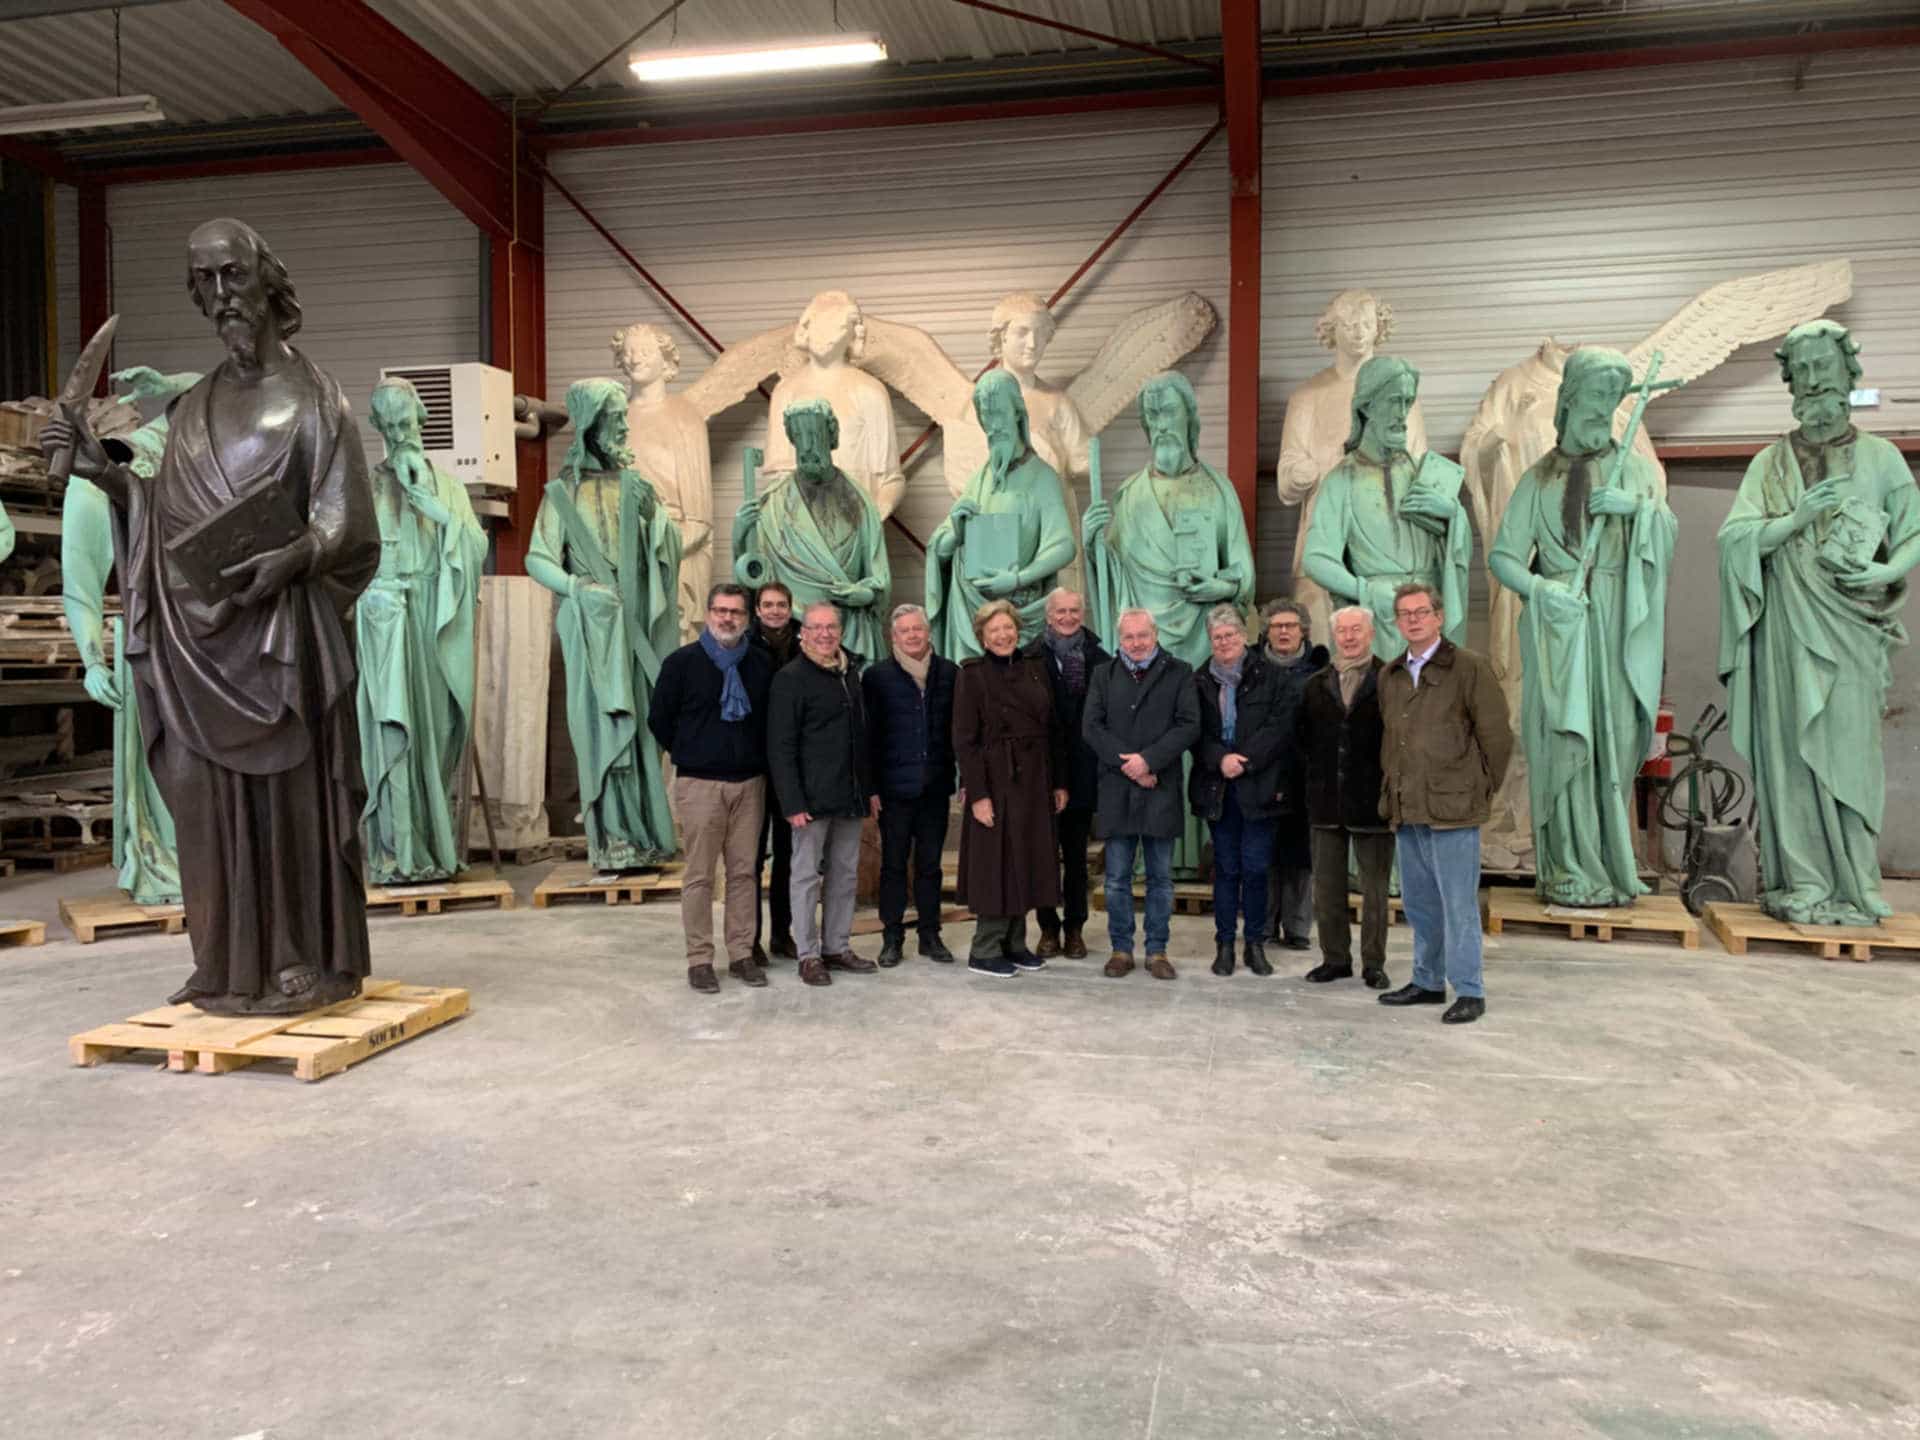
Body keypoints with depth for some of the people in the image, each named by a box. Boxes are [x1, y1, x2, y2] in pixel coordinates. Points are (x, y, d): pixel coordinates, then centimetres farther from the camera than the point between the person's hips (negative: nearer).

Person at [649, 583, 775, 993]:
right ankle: (699, 959, 8)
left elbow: (773, 718, 15)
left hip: (749, 782, 3)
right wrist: (688, 756, 7)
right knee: (699, 875, 1)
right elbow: (659, 718, 3)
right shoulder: (682, 662, -3)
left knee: (745, 872, 7)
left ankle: (742, 954, 15)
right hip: (699, 784, -3)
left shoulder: (762, 664, 5)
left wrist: (757, 759, 10)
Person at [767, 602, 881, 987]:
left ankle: (837, 947, 21)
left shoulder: (851, 673, 13)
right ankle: (808, 955, 10)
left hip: (850, 796, 7)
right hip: (813, 797, -6)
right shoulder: (791, 678, -7)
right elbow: (781, 747, -12)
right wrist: (793, 802, -18)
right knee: (807, 875, 2)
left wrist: (869, 787, 15)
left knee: (845, 875, 11)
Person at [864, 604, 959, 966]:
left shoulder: (949, 673, 4)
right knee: (893, 864, 6)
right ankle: (892, 937, 16)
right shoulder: (877, 676, -1)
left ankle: (930, 934, 20)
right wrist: (870, 785, -6)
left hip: (936, 786, 2)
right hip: (895, 787, -2)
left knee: (930, 864, 11)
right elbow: (869, 733, -2)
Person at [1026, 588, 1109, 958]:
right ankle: (1048, 928, 17)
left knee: (1077, 853, 10)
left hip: (1083, 771, 1)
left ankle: (1074, 928, 19)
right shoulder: (1031, 659, -2)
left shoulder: (1098, 659, 2)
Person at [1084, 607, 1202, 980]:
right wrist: (1127, 764, -10)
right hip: (1116, 790, 1)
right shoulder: (1103, 675, 10)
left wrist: (1148, 760, -15)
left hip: (1161, 789, -1)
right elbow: (1091, 726, 1)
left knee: (1161, 877, 6)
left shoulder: (1179, 673, 4)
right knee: (1117, 878, 6)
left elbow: (1189, 725, -5)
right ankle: (1121, 949, 16)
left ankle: (1157, 950, 15)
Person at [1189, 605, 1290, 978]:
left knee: (1256, 867, 0)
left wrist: (1244, 760, -13)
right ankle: (1224, 944, 13)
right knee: (1225, 867, 5)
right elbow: (1196, 732, 3)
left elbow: (1279, 727, -5)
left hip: (1257, 786, -1)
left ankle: (1256, 943, 13)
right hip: (1217, 788, 2)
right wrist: (1220, 759, -14)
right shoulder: (1201, 681, 9)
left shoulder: (1267, 676, 2)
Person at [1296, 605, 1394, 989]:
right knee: (1326, 885, 9)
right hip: (1326, 802, 4)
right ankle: (1335, 958, 21)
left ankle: (1374, 963, 17)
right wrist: (1311, 780, 6)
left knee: (1375, 888, 6)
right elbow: (1300, 737, 14)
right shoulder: (1316, 685, 9)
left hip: (1372, 801, -4)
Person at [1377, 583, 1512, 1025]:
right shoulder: (1389, 675, 12)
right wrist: (1392, 787, 13)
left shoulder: (1470, 668, -6)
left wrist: (1480, 790, 0)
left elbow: (1497, 736, -5)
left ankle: (1468, 992, 9)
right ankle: (1428, 982, 27)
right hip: (1405, 809, 6)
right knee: (1419, 902, 15)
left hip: (1452, 809, -6)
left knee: (1458, 904, -2)